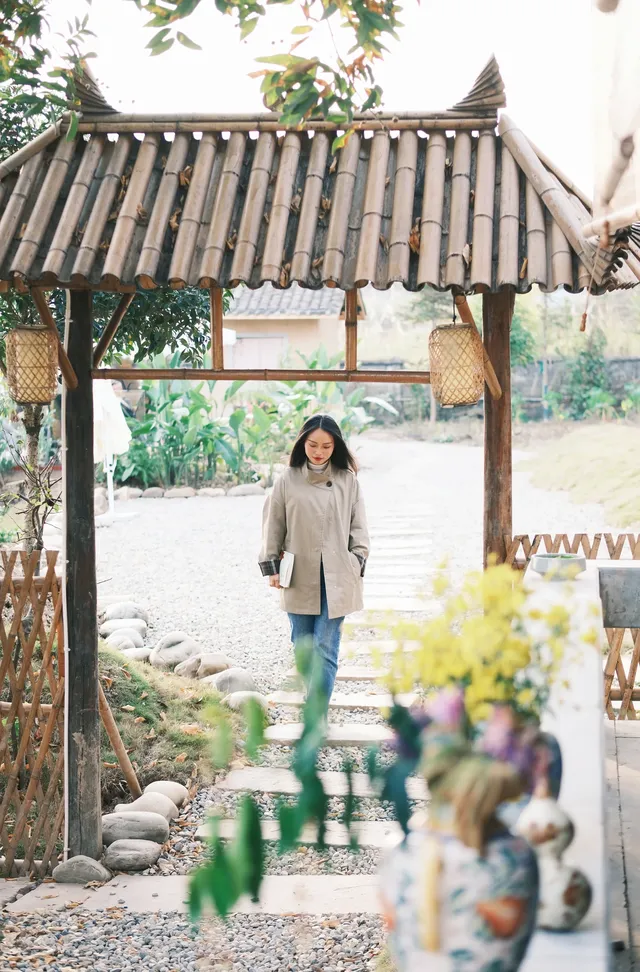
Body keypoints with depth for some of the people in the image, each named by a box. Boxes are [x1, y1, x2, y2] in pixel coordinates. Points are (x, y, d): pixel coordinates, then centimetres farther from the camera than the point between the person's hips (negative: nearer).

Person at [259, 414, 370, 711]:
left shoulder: (347, 480, 1)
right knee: (303, 648, 9)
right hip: (300, 578, 2)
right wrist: (271, 567, 4)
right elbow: (273, 525, 7)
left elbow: (358, 527, 6)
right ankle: (317, 703, 27)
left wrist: (357, 566, -2)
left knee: (326, 648, -7)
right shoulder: (288, 480, 2)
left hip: (337, 578, -1)